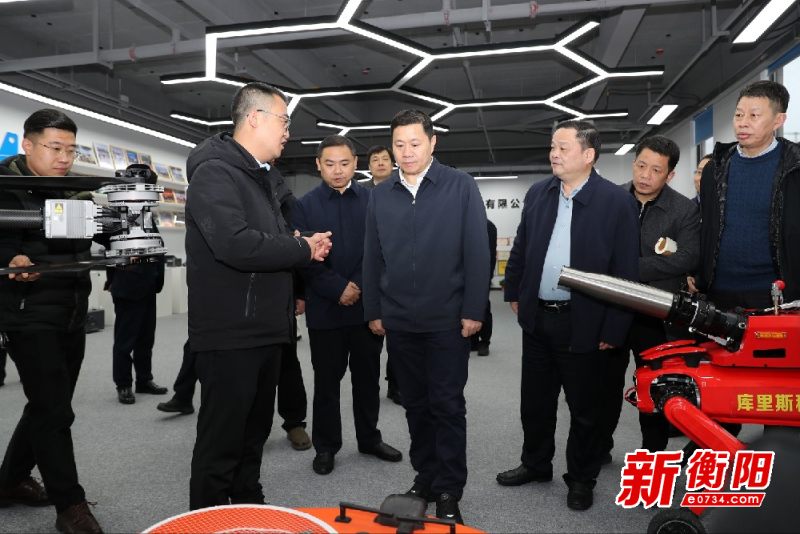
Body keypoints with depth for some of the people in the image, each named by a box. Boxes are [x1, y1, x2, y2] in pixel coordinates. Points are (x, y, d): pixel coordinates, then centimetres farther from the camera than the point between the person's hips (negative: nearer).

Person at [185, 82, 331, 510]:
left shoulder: (261, 177, 17)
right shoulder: (215, 172, -14)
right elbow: (235, 244, -30)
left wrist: (301, 246, 1)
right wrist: (304, 249, -17)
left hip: (265, 331, 10)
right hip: (229, 335, -10)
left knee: (253, 436, 20)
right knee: (221, 443, 2)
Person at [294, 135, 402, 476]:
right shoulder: (305, 205, 2)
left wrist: (359, 288, -12)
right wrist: (338, 289, -14)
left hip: (368, 305, 2)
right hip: (325, 309, -1)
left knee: (367, 376, 14)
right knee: (326, 380, 9)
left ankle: (369, 438, 31)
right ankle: (325, 446, 24)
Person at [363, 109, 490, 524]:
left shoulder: (461, 186, -3)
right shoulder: (380, 195, 8)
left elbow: (477, 251, -5)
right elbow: (372, 258, 9)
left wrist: (473, 310, -9)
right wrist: (373, 310, 8)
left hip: (447, 319, -3)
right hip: (398, 321, 4)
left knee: (447, 405, 5)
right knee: (415, 404, 14)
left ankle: (449, 491, 18)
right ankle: (425, 476, 29)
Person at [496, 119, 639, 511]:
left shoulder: (616, 201, -11)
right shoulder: (537, 194, 5)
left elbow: (626, 271, -11)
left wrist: (614, 329, -11)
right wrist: (514, 292, 14)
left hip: (583, 323, -4)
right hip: (536, 317, 5)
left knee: (585, 408, 12)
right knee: (535, 401, 18)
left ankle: (581, 479, 32)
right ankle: (535, 464, 39)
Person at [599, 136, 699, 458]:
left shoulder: (685, 210, -5)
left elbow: (688, 259, -16)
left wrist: (631, 267, -20)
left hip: (656, 316, -1)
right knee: (606, 382, 14)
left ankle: (654, 454, 32)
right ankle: (600, 447, 31)